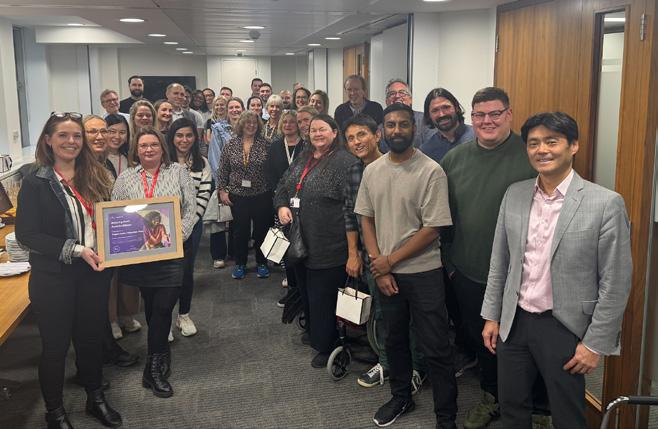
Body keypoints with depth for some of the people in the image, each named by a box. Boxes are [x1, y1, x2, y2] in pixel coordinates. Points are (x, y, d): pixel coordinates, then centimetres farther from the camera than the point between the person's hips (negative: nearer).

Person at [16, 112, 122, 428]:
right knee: (56, 345, 11)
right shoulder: (35, 183, -9)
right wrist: (75, 250, -21)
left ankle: (95, 399, 38)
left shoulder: (96, 177, 3)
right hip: (53, 277, -4)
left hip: (94, 272, 4)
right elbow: (26, 234, -13)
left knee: (91, 338, 18)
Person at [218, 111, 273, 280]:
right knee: (240, 230, 10)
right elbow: (223, 170, 4)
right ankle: (240, 264, 24)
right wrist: (222, 190, 0)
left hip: (262, 196, -1)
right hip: (238, 196, 1)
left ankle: (261, 263, 24)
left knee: (261, 229, 8)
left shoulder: (265, 145, -3)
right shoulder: (231, 145, 0)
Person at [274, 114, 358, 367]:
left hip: (328, 245, -8)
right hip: (300, 241, 8)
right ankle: (313, 333, 40)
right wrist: (281, 206, -1)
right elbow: (283, 187, 21)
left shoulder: (345, 162, -12)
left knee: (323, 297, 2)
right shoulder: (302, 160, 14)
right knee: (306, 292, 20)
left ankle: (327, 346, 19)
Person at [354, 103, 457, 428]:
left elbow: (433, 229, -14)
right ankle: (401, 398, 40)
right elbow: (366, 219, 7)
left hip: (423, 273, -5)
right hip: (385, 273, 5)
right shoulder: (372, 171, 3)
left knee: (435, 349, 3)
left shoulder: (431, 172, -13)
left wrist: (389, 261, -12)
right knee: (394, 339, 20)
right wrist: (378, 267, -3)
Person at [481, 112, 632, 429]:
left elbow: (615, 283, -10)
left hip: (564, 328, -4)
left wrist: (596, 343, -10)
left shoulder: (606, 203, -13)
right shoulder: (514, 194, 1)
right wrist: (491, 316, 8)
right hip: (514, 322, 4)